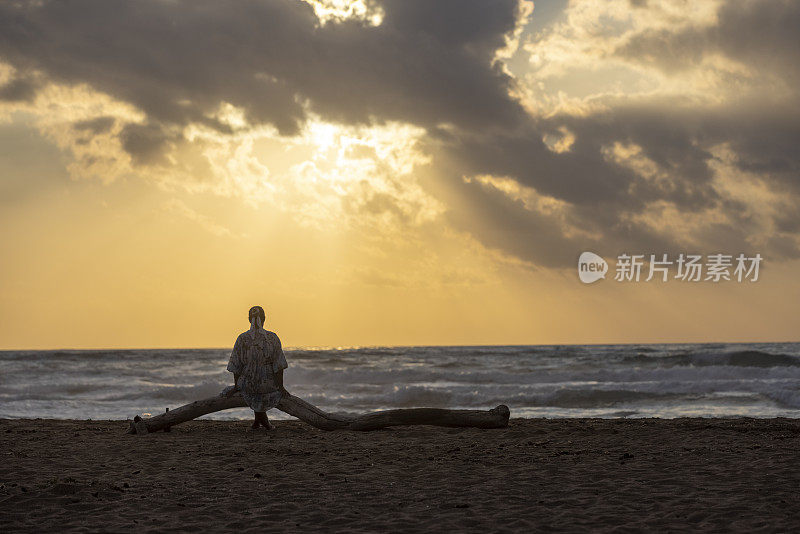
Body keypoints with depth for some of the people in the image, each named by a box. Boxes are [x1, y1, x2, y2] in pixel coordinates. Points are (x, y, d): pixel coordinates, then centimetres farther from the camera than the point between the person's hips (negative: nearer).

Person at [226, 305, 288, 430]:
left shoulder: (242, 339, -10)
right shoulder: (272, 338, -13)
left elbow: (236, 366, -4)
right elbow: (278, 365, -12)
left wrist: (236, 386, 7)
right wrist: (281, 387, -5)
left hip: (247, 386, 1)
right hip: (269, 387, -1)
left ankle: (259, 417, 28)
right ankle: (262, 418, 27)